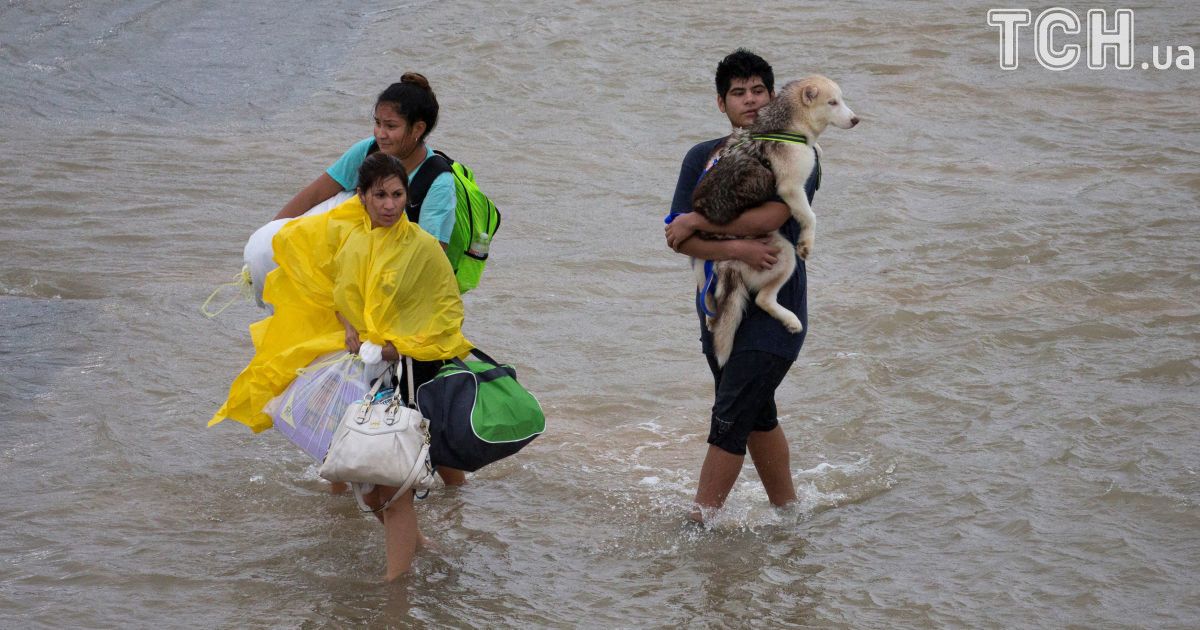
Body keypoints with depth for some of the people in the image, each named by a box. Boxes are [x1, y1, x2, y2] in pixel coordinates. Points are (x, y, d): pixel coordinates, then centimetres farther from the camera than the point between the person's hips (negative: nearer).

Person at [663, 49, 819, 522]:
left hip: (774, 309, -5)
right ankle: (788, 512, 30)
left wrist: (696, 222, -13)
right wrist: (735, 248, -21)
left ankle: (699, 523, -5)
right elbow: (679, 239, -4)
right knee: (756, 416, 16)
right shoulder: (702, 158, 5)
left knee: (728, 421, -9)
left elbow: (770, 217, -22)